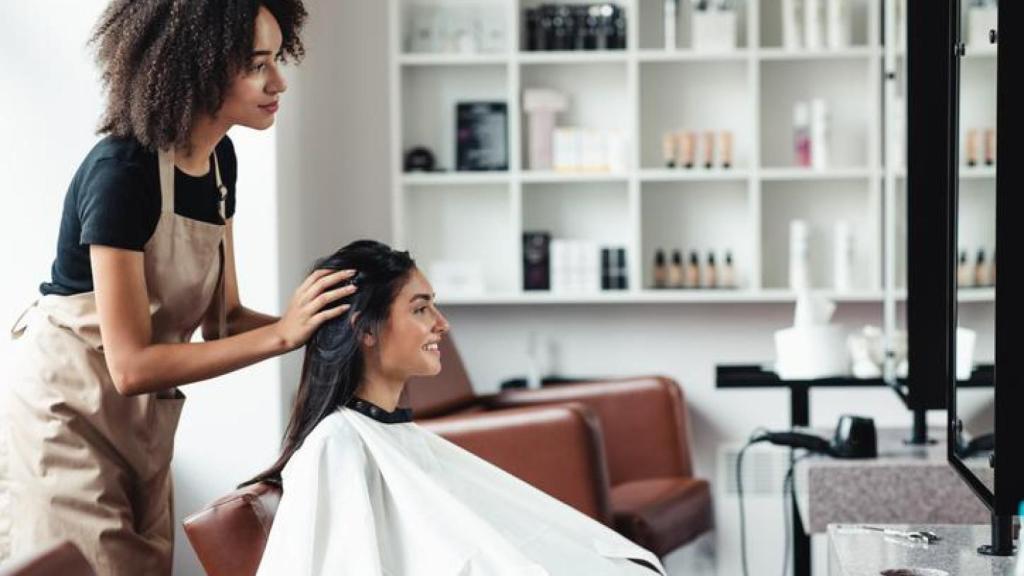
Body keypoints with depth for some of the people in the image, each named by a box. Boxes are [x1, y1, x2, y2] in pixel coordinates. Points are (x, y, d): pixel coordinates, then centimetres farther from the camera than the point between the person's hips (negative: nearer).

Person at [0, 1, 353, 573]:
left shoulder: (219, 159, -2)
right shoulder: (121, 170, -27)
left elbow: (222, 319, 1)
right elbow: (132, 365, -28)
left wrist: (316, 325, -17)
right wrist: (280, 334, -30)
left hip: (145, 415, 8)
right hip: (72, 412, -8)